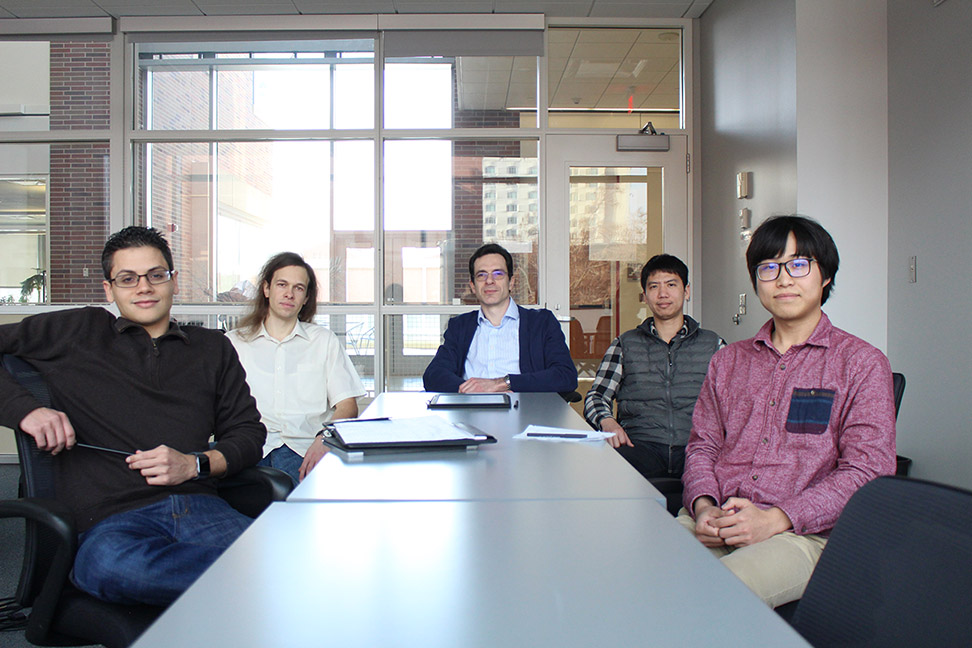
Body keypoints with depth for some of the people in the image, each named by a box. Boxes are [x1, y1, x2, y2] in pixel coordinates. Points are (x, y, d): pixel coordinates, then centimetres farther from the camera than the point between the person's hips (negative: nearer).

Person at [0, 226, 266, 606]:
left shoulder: (213, 349, 24)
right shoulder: (77, 333, 19)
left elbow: (248, 432, 20)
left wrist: (196, 464, 0)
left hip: (199, 505, 0)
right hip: (108, 521, 1)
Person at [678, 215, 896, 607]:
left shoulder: (862, 364, 5)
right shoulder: (728, 361, 20)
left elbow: (866, 472, -4)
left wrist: (775, 519, -16)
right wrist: (703, 507, -7)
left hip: (804, 532, -4)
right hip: (712, 522, 4)